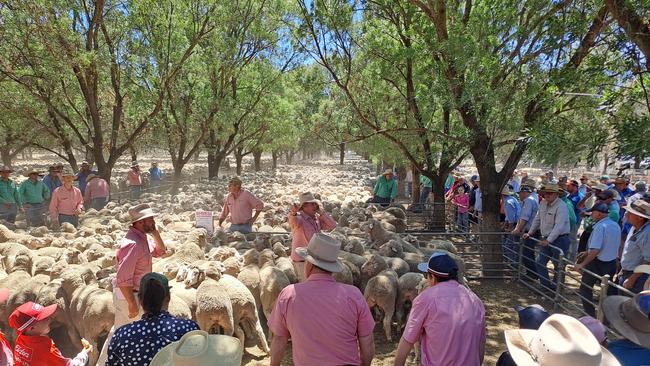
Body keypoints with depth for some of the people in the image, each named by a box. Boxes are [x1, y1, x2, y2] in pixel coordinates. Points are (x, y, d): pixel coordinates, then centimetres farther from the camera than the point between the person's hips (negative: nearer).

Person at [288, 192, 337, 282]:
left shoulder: (317, 218, 4)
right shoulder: (298, 218, -17)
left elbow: (332, 225, -3)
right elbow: (292, 220, -41)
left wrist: (320, 212, -9)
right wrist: (293, 212, -64)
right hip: (302, 261, -8)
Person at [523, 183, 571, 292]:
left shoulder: (561, 207, -18)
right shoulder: (543, 203, 6)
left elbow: (559, 226, -26)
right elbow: (537, 219, 17)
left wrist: (548, 240, -31)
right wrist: (529, 233, 15)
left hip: (559, 239, -8)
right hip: (546, 239, 8)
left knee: (558, 266, 4)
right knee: (540, 262, 8)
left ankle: (555, 289, 18)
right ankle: (546, 286, 20)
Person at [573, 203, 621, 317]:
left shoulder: (600, 227, -22)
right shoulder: (616, 225, 4)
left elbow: (596, 250, -28)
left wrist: (582, 264, -23)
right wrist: (588, 252, 19)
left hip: (598, 264, -7)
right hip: (612, 263, 8)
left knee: (585, 288, 9)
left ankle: (590, 316, 11)